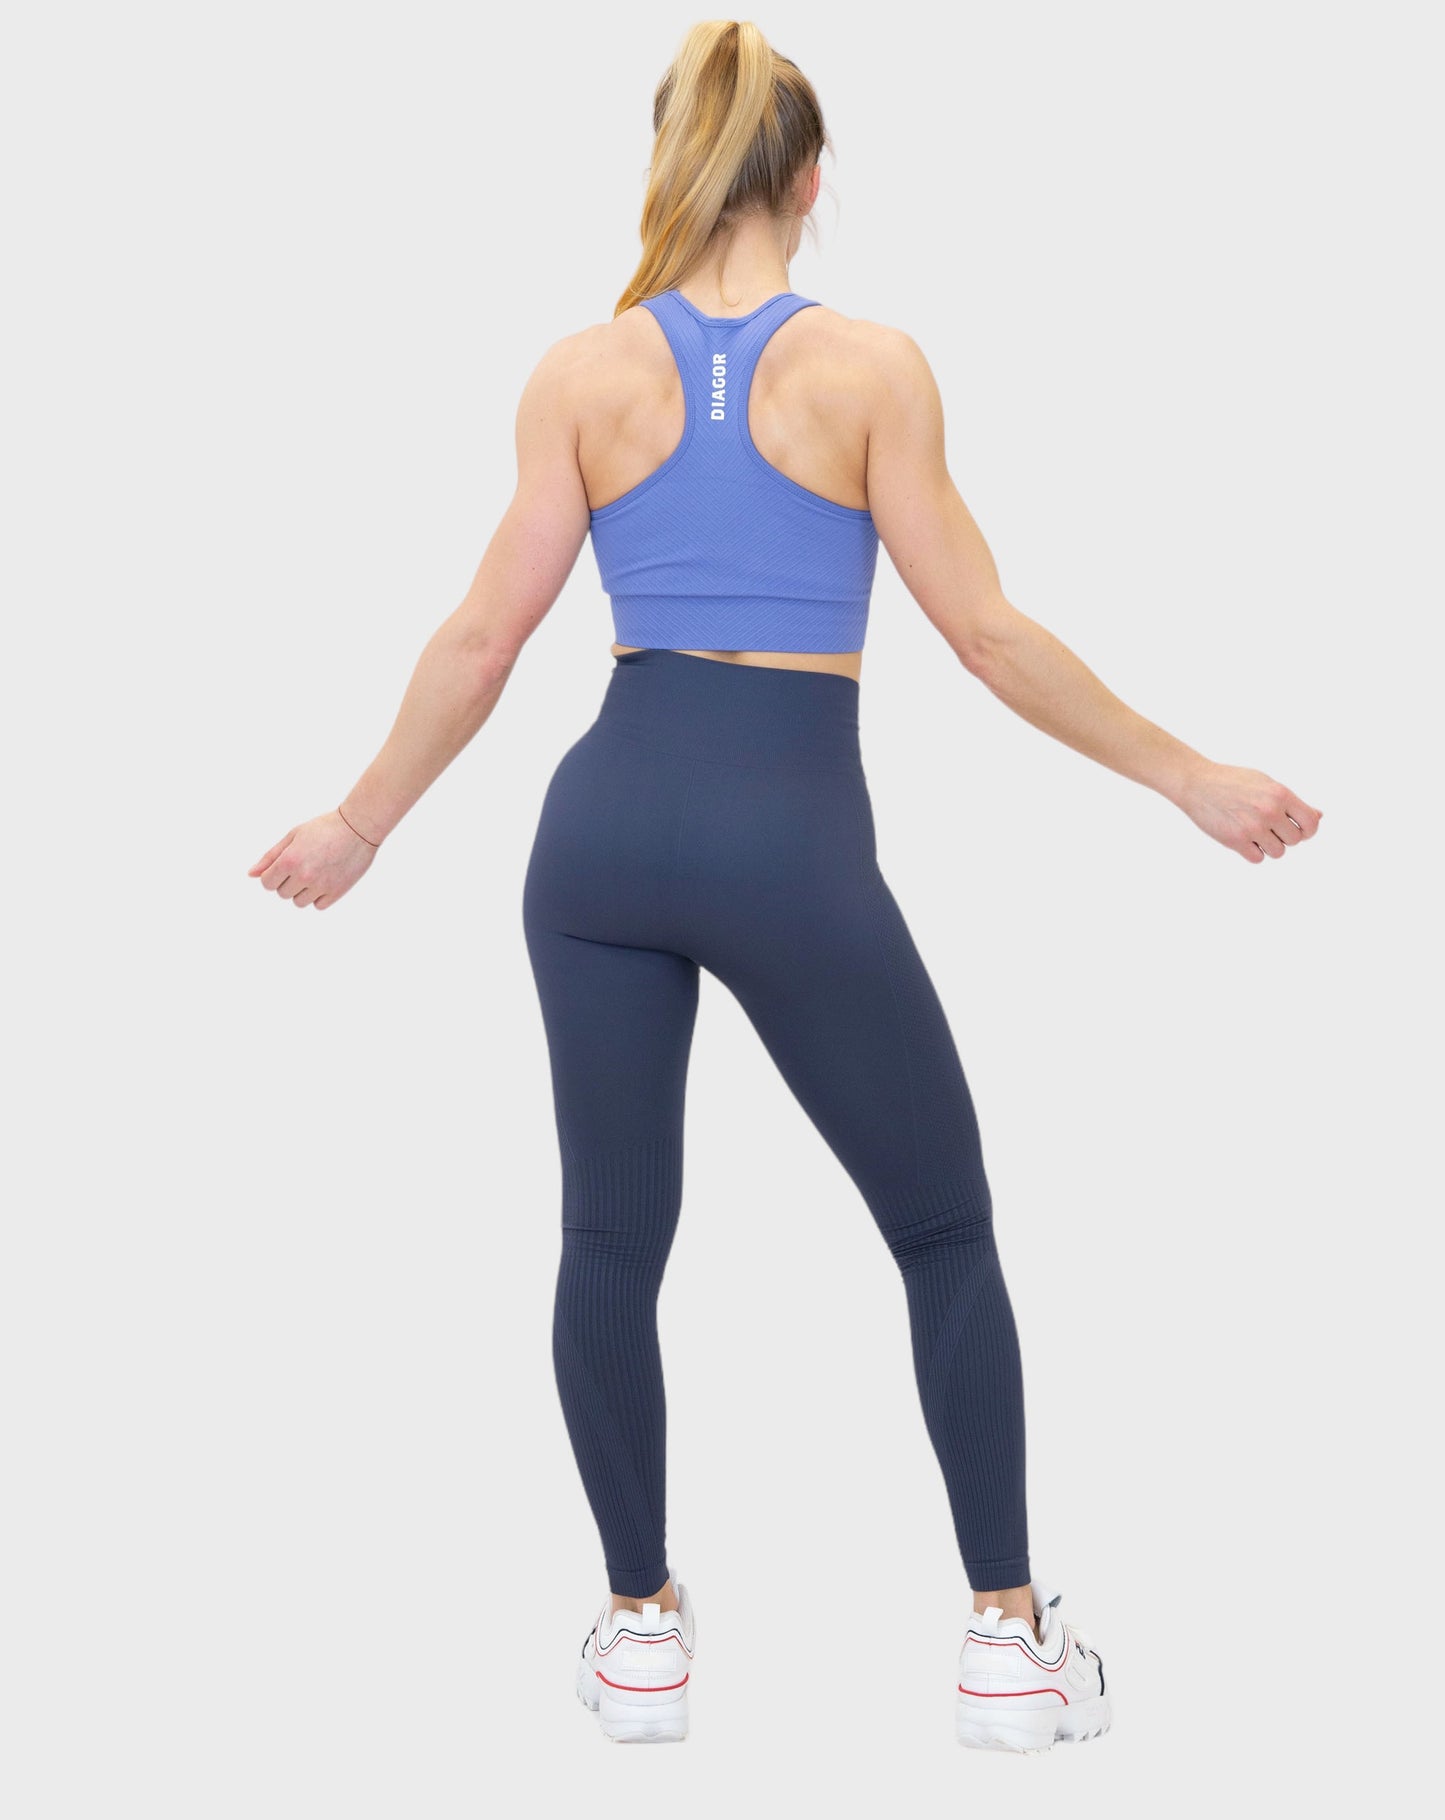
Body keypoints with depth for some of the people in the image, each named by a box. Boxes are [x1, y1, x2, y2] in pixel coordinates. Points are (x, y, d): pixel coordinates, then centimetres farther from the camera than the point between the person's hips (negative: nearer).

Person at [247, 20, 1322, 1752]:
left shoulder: (583, 374, 2)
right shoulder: (871, 365, -4)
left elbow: (482, 639, 4)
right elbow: (988, 634, -4)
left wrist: (359, 823, 17)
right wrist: (1190, 778, 5)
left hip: (608, 824, 3)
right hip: (792, 833, -2)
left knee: (612, 1239, 14)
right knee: (946, 1234, 12)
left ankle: (643, 1633, 22)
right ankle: (1009, 1641, 13)